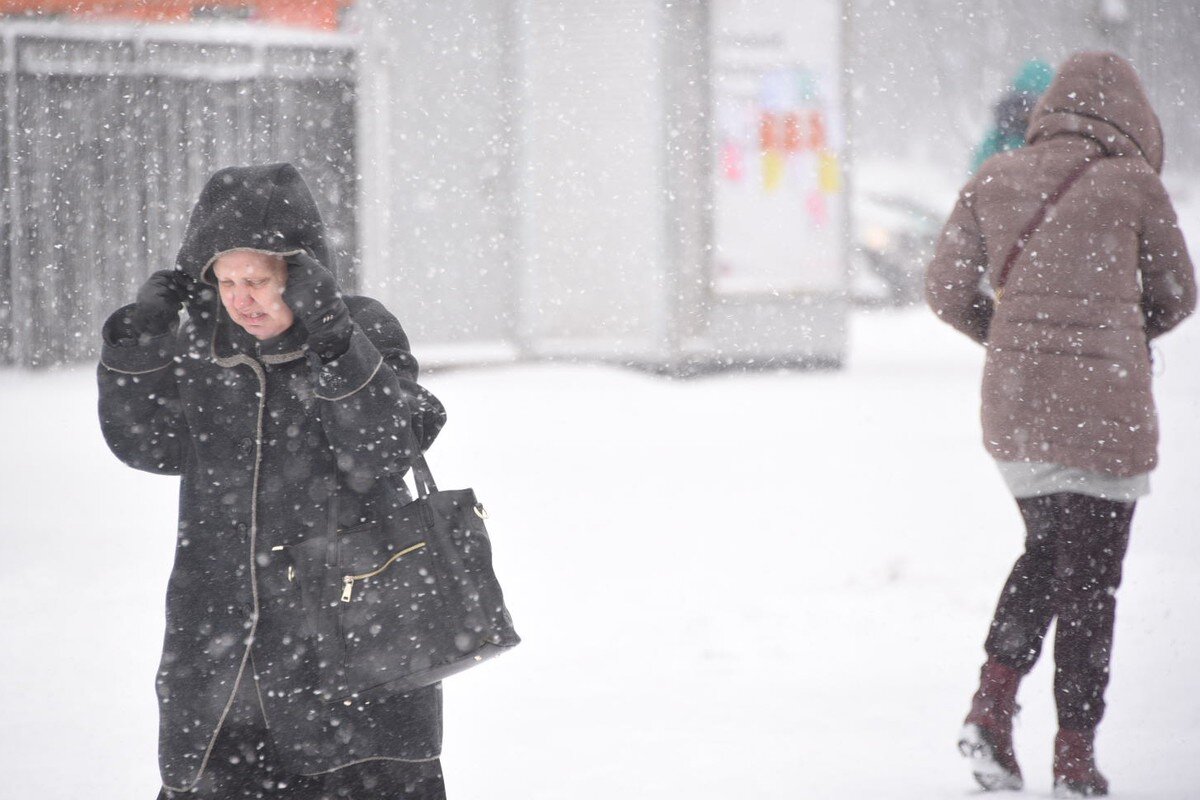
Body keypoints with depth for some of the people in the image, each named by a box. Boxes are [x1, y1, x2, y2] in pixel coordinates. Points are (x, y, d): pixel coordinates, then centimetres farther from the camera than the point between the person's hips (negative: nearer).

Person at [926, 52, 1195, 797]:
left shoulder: (993, 181, 5)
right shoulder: (1133, 184, -5)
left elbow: (948, 293, 5)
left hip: (1014, 402, 4)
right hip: (1103, 406, -4)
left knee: (1045, 553, 23)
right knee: (1089, 578, 5)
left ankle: (994, 702, 6)